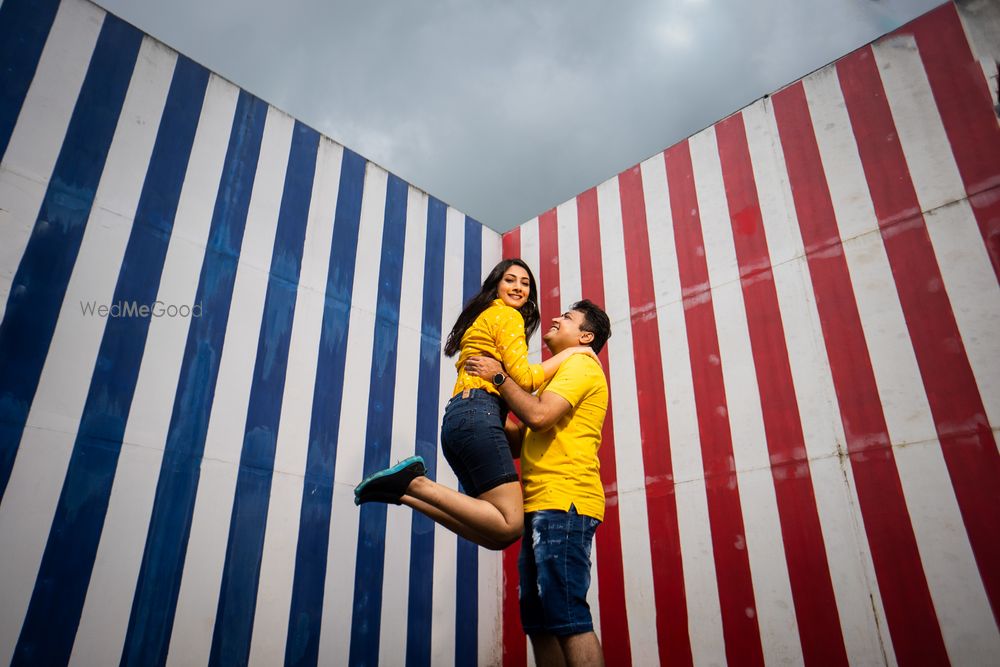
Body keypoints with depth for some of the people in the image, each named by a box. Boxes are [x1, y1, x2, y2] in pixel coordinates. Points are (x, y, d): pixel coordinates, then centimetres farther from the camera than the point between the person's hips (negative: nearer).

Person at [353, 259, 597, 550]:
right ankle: (416, 484, -18)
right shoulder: (507, 315, 5)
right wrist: (570, 352, 3)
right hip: (479, 414, -10)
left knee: (495, 532, 1)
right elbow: (523, 378, -6)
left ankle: (403, 490, -5)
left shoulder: (482, 316, 33)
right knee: (510, 524, -18)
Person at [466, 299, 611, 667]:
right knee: (540, 623, 8)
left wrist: (498, 377, -5)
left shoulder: (581, 364, 1)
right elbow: (519, 442, 24)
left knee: (567, 619, -14)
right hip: (542, 505, 10)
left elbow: (539, 415, -17)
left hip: (564, 502, -10)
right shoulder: (559, 376, 30)